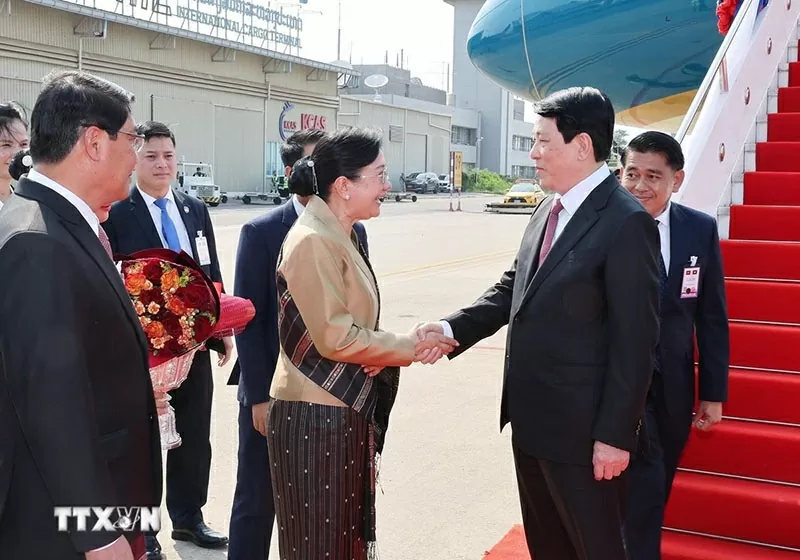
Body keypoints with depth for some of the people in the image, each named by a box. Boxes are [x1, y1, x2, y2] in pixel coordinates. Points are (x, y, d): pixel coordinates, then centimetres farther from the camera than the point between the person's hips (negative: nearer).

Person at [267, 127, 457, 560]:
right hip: (315, 416, -9)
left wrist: (390, 352, -4)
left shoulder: (340, 236, 11)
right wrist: (410, 347, -11)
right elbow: (334, 338, -22)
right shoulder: (313, 241, -19)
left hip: (345, 410, 9)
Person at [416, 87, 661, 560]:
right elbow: (513, 289, 12)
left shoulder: (626, 223, -19)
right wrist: (452, 328, -3)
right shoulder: (550, 210, 8)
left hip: (582, 428, -8)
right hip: (531, 417, 8)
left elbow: (635, 340, -19)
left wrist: (614, 435, -17)